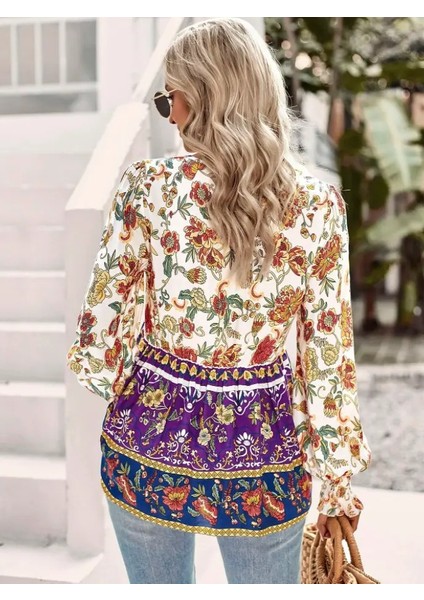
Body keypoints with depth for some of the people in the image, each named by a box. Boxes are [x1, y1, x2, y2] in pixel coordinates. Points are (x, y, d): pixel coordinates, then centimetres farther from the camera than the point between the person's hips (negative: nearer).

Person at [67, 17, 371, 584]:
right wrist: (338, 480, 4)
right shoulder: (318, 206, -11)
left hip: (150, 442, 0)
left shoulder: (148, 187, -14)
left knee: (158, 582, 25)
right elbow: (329, 358, -7)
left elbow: (101, 330, -9)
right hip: (263, 449, 0)